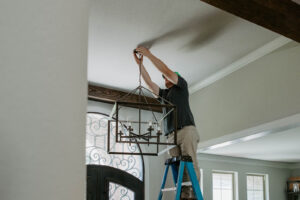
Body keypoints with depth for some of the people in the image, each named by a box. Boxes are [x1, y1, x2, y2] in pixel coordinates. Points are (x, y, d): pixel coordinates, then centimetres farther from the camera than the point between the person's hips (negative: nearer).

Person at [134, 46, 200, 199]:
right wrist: (140, 63, 12)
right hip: (171, 135, 6)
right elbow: (149, 83, 20)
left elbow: (167, 71, 3)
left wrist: (149, 54, 4)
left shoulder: (181, 86, 15)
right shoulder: (164, 93, 30)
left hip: (186, 130, -6)